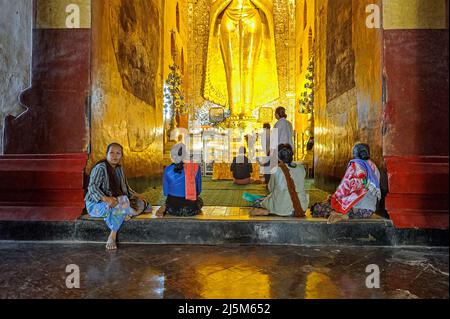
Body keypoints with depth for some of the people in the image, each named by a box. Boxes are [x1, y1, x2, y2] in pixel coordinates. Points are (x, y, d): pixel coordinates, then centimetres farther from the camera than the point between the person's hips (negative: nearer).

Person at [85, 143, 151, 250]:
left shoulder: (119, 168, 9)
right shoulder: (100, 168, -15)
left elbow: (125, 188, 17)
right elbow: (92, 187, -26)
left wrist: (137, 196, 2)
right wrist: (106, 198, -43)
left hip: (114, 200, 8)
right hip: (96, 204, -8)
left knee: (142, 204, -2)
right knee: (123, 203, -35)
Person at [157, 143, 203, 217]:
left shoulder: (168, 170, -9)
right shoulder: (195, 168, -11)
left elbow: (165, 192, 2)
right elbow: (198, 191, 0)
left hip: (173, 209, -1)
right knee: (199, 200, 37)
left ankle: (165, 208, 6)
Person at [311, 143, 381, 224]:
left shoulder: (355, 165, -8)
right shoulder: (374, 168, 12)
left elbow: (344, 188, -11)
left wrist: (333, 197, 6)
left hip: (357, 209, -8)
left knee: (316, 208, -8)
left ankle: (342, 215, -12)